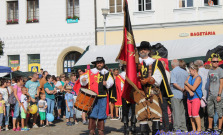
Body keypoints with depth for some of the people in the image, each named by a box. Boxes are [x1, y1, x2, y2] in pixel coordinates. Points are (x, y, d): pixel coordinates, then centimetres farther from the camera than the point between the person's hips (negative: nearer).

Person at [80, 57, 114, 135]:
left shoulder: (107, 73, 11)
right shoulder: (90, 72, 9)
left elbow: (111, 82, 5)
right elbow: (83, 77, 5)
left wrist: (106, 83, -14)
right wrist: (83, 80, -16)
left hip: (103, 97, 1)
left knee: (102, 113, 4)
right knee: (92, 113, -3)